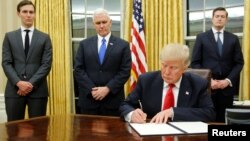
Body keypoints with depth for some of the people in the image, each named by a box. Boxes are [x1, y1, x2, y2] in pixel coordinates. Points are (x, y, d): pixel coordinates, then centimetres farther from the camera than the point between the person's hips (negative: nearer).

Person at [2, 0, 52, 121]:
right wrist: (18, 82, -12)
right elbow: (6, 63, 3)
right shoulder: (9, 37, 11)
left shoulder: (44, 38, 9)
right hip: (14, 89, 1)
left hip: (37, 89, 0)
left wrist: (31, 83, -12)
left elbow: (46, 64, 0)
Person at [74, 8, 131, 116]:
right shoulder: (84, 44, 8)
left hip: (113, 100, -1)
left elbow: (125, 71, -3)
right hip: (88, 99, 1)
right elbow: (78, 70, 1)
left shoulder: (123, 45, 3)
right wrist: (92, 89, -11)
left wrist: (108, 88, -14)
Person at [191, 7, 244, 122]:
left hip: (227, 86, 2)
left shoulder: (233, 39, 10)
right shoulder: (201, 37, 4)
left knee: (224, 121, 5)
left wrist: (228, 80, -7)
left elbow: (239, 63, 7)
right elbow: (195, 63, 1)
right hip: (207, 85, -2)